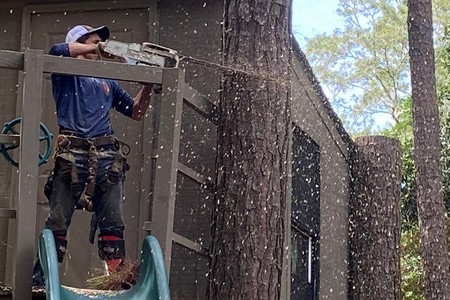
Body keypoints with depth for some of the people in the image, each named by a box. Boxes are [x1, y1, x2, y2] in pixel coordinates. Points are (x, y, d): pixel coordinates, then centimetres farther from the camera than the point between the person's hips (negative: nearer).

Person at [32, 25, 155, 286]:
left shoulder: (108, 82, 25)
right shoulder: (66, 75, 9)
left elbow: (137, 112, 26)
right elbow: (58, 51, -14)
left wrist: (148, 85, 12)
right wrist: (99, 49, -7)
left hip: (107, 158, 5)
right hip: (73, 155, -4)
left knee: (113, 224, 0)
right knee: (58, 222, -5)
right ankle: (40, 279, -3)